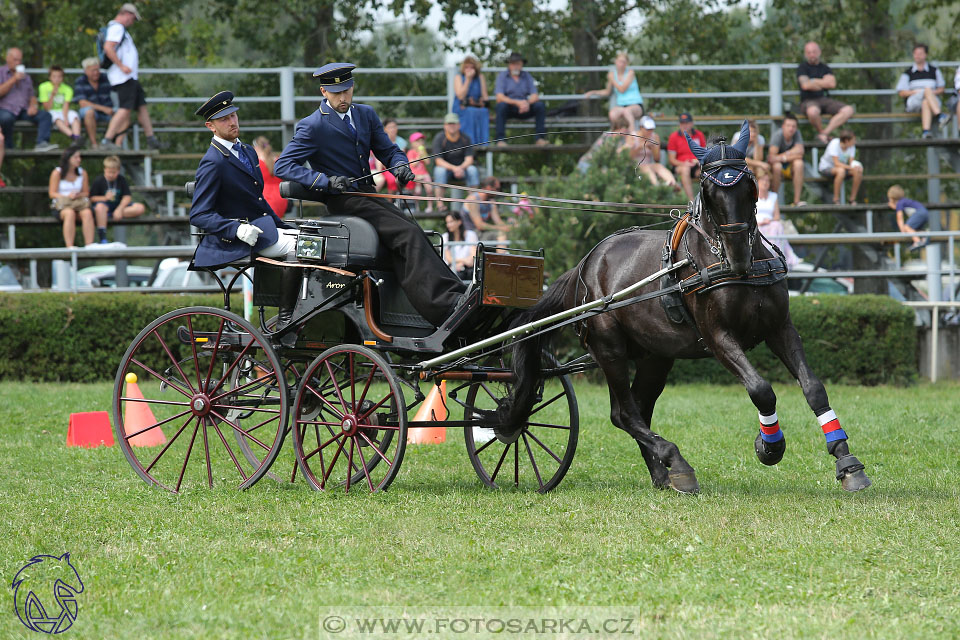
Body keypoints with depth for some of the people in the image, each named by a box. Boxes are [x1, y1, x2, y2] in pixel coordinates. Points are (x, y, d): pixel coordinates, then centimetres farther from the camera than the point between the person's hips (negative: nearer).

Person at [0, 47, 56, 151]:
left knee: (45, 116, -20)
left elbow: (32, 97, 24)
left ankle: (42, 143, -37)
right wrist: (14, 79, -11)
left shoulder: (25, 76, 25)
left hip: (24, 111, 5)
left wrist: (33, 106, 1)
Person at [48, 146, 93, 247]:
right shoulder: (57, 173, 3)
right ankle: (69, 247, -46)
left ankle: (89, 245, -42)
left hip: (79, 202, 3)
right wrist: (68, 196, -16)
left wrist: (78, 195, -10)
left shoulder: (82, 173, 14)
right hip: (61, 204, -3)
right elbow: (52, 193, -1)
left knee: (87, 213, -34)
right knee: (70, 213, -39)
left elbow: (86, 192, 14)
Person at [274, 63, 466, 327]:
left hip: (369, 195, 7)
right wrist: (326, 181, -20)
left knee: (412, 234, -19)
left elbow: (387, 150, 21)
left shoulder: (366, 114, 14)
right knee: (409, 236, -24)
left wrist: (399, 166, -4)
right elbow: (283, 166, -9)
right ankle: (448, 306, -31)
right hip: (343, 202, -7)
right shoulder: (312, 126, -5)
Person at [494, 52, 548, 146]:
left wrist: (527, 103, -25)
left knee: (540, 105, -23)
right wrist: (517, 103, -27)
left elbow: (535, 96, -1)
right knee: (501, 105, -35)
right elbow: (499, 98, -14)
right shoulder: (502, 76, -1)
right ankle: (500, 139, -36)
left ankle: (540, 138, -24)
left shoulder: (527, 76, 7)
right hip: (509, 108, -2)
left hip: (524, 108, 2)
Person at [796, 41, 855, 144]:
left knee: (848, 110, -20)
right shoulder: (802, 68, 5)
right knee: (813, 111, -43)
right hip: (809, 101, -5)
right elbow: (805, 85, -12)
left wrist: (814, 81, -2)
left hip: (825, 100, 5)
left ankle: (824, 133, -26)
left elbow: (832, 84, 0)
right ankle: (821, 131, -12)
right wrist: (823, 83, 1)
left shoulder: (825, 68, 17)